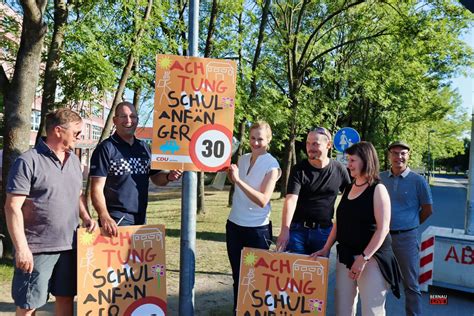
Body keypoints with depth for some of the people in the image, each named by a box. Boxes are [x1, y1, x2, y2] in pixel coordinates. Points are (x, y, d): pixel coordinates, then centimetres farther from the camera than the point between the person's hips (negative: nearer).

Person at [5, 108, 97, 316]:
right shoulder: (29, 161, -12)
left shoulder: (74, 160, 10)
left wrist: (86, 217, 2)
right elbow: (12, 207, -14)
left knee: (66, 297, 16)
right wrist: (21, 248, -18)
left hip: (69, 245, 6)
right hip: (38, 249, -6)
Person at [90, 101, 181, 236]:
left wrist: (168, 176, -6)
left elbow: (155, 177, 17)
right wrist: (104, 217, -28)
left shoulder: (144, 148, 9)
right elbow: (97, 188, -13)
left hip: (141, 219, 6)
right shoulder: (105, 149, -8)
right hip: (115, 221, -6)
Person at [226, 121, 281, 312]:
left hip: (257, 229, -5)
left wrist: (238, 180, -27)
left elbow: (263, 200, -22)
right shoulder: (243, 159, 6)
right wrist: (230, 173, 0)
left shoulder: (272, 165, -12)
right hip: (234, 225, 6)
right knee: (237, 276, 15)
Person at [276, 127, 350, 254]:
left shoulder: (339, 170, 0)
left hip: (324, 231, 2)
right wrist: (284, 230, -30)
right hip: (298, 229, -1)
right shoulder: (299, 170, -7)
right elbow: (291, 200, -18)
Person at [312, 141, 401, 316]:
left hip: (372, 258, -6)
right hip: (345, 256, 6)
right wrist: (326, 248, 8)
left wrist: (363, 258, -20)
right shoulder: (348, 188, 10)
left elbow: (382, 228, -15)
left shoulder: (377, 189, -8)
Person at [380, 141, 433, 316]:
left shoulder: (418, 180, -5)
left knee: (411, 284, 7)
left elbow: (428, 209, 3)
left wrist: (409, 224, 7)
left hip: (406, 237, -3)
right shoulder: (380, 178, 1)